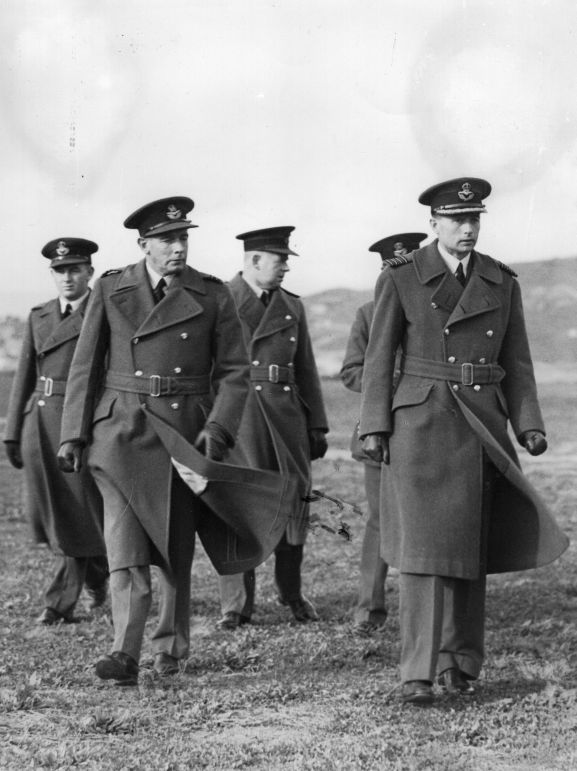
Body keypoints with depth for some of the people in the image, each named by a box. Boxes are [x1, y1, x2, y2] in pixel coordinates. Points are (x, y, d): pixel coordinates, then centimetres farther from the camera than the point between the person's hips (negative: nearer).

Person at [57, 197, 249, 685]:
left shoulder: (212, 296, 1)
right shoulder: (111, 290, 1)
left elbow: (234, 370, 4)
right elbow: (86, 367, 5)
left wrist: (218, 427, -10)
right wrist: (74, 435, 1)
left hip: (185, 431, 1)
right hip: (122, 429, -1)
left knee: (176, 549, 10)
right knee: (125, 543, -14)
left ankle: (171, 645, 28)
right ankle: (126, 654, -18)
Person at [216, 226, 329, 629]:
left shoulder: (292, 307, 15)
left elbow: (306, 370, 16)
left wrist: (317, 426, 12)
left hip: (286, 418, 4)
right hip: (234, 417, -4)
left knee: (293, 501, 7)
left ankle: (292, 591, 26)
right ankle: (236, 605, 3)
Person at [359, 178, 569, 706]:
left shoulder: (502, 283, 9)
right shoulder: (401, 278, 0)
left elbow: (516, 362, 11)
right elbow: (380, 358, 1)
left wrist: (529, 426, 0)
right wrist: (374, 428, -5)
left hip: (482, 427, 4)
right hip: (421, 423, -3)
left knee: (472, 547, 7)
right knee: (424, 545, -9)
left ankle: (461, 663, 18)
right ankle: (419, 673, -9)